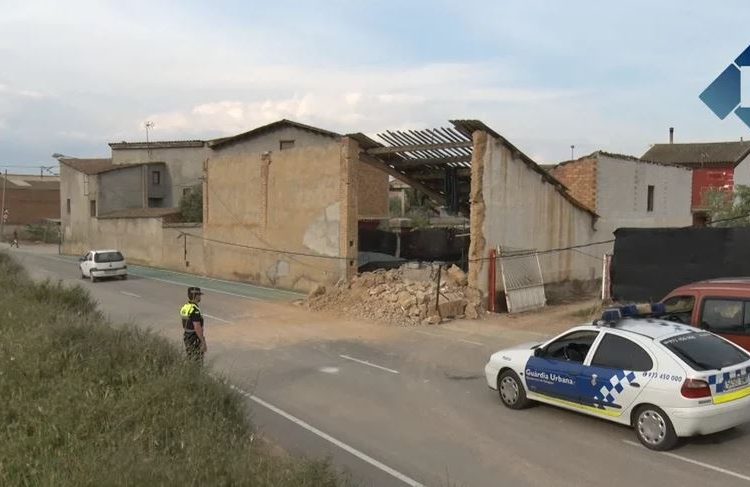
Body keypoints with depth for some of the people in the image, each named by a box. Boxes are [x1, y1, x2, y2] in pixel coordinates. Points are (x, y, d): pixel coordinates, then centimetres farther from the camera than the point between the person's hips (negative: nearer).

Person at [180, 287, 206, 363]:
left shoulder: (185, 307, 5)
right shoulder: (195, 310, -25)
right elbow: (197, 328, -28)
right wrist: (203, 342, -23)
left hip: (186, 337, 9)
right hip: (195, 339, -9)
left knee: (190, 360, 18)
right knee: (197, 363, 0)